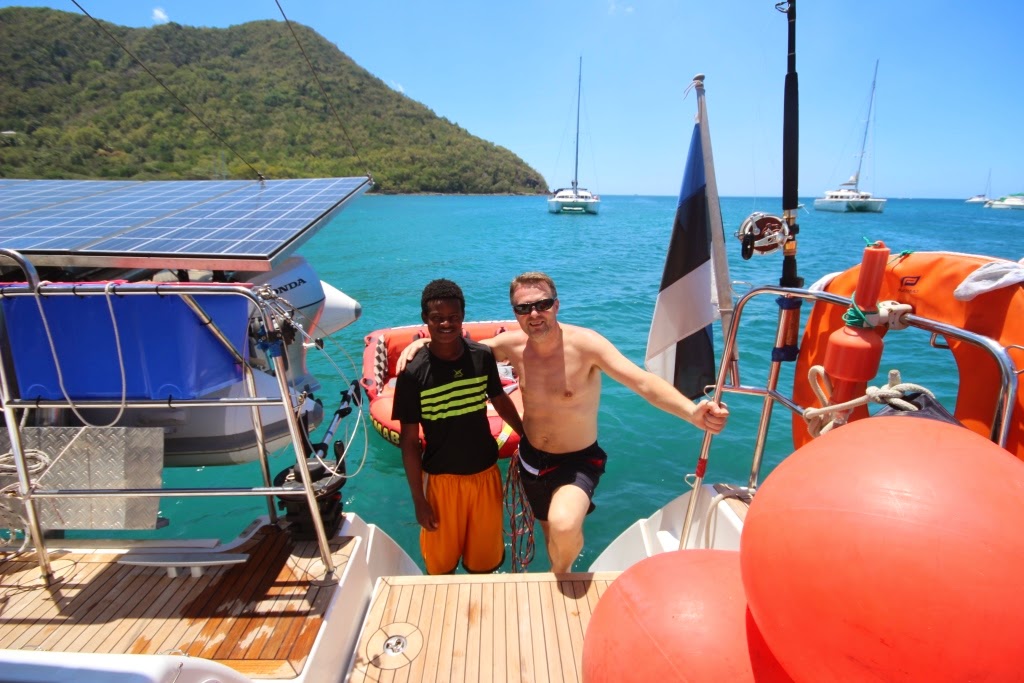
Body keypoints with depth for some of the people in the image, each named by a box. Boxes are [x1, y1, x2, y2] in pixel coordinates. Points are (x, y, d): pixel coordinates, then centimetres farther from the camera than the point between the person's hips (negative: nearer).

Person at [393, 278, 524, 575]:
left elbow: (500, 401, 9)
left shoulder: (483, 357, -10)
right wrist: (418, 500, -6)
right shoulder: (413, 373, -17)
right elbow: (409, 441, -9)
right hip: (441, 479, -2)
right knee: (441, 562, 19)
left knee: (486, 558, 21)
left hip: (485, 473, 3)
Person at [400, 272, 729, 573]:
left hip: (577, 461, -5)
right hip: (531, 458, 5)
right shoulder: (513, 345, -11)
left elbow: (644, 382, -33)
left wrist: (692, 412, -49)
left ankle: (561, 570, 5)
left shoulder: (584, 343, -24)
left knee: (564, 527, -33)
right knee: (550, 530, 25)